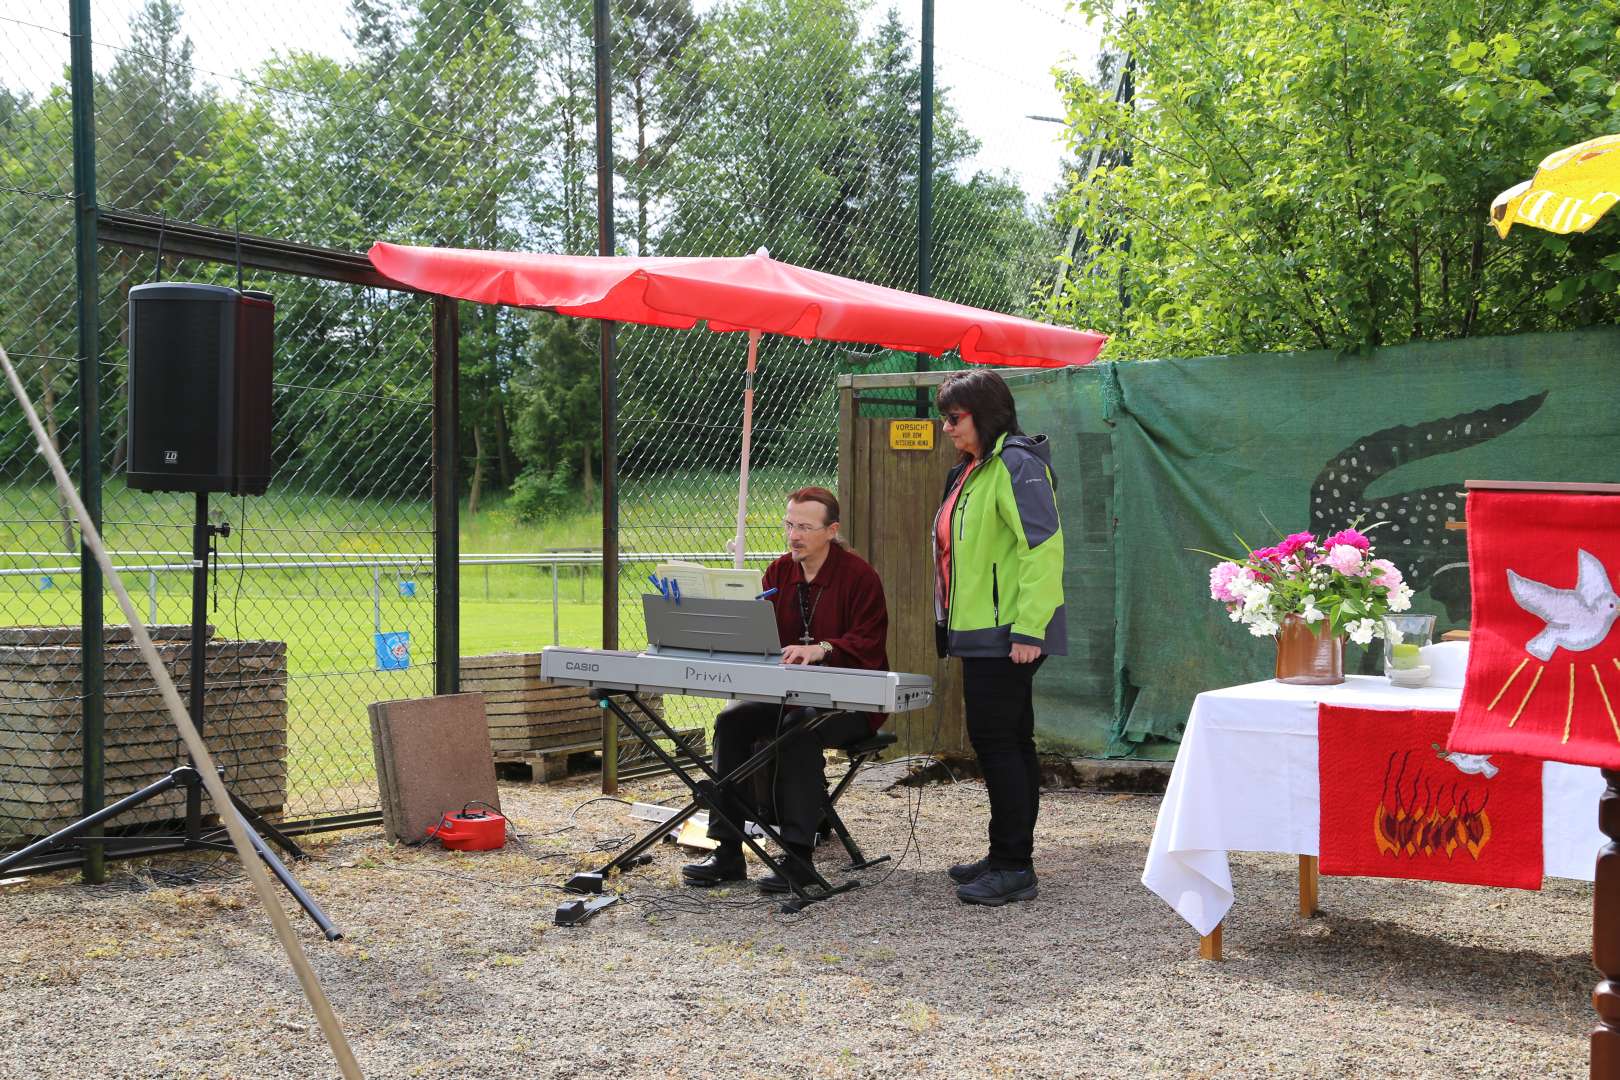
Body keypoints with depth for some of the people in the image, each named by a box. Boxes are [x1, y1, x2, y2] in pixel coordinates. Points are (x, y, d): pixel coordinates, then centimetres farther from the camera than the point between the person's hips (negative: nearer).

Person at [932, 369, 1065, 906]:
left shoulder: (1016, 463, -14)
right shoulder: (974, 468, 18)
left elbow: (1044, 547, -21)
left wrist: (1027, 629, -24)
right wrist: (952, 629, 22)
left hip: (1005, 635, -10)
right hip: (981, 632, 10)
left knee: (996, 741, -8)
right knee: (1009, 743, 14)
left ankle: (1013, 867, -3)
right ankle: (1009, 859, 22)